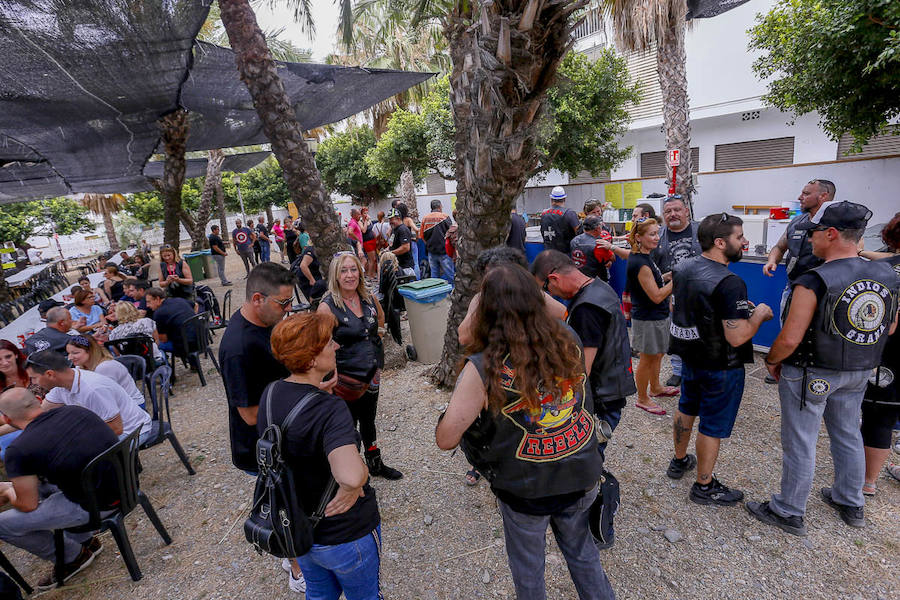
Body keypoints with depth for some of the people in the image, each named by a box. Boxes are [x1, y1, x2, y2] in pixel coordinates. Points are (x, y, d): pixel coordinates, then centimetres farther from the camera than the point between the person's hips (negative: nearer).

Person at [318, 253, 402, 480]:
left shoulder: (369, 298, -2)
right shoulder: (327, 306, -19)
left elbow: (381, 318, 17)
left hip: (372, 374, 6)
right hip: (346, 379, -6)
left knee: (368, 420, 25)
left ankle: (375, 463, 46)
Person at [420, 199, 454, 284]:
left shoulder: (425, 218, 5)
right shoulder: (445, 217, -8)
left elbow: (422, 236, 8)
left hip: (431, 252, 5)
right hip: (444, 251, -5)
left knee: (434, 275, 12)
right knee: (449, 276, -1)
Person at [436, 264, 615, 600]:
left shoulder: (483, 369, -27)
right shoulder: (568, 340, -14)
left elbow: (445, 440, -20)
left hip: (524, 490, -3)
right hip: (582, 477, 4)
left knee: (528, 570, 26)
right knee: (582, 553, 31)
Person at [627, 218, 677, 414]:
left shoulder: (642, 256, 5)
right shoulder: (640, 264, -26)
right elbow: (656, 296, -24)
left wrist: (668, 277, 8)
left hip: (656, 317, 10)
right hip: (647, 319, -10)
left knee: (657, 355, 25)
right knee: (647, 360, 5)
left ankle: (655, 388, 45)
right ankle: (642, 399, 22)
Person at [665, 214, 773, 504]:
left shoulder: (683, 268, -3)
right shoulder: (729, 283, -28)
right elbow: (737, 337, -29)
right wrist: (759, 314, -11)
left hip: (690, 356, 8)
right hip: (720, 367, -8)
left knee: (686, 410, 24)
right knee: (713, 426, 8)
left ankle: (679, 461, 44)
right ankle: (704, 486, 25)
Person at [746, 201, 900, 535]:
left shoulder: (814, 282, -25)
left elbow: (790, 339, -26)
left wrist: (771, 361, -8)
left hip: (811, 375, -7)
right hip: (859, 372, 7)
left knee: (800, 444, 6)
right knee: (848, 435, 24)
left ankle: (789, 513, 22)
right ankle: (851, 504, 42)